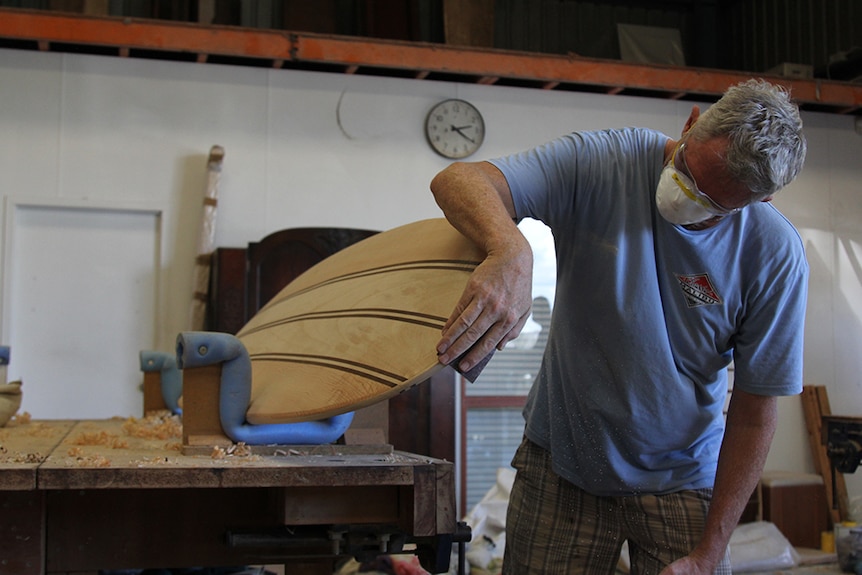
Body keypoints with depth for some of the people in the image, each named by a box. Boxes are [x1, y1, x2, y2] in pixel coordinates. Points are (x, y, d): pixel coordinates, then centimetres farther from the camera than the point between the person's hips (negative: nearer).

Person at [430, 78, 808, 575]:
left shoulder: (775, 255, -17)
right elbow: (459, 180, -28)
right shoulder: (602, 163, -18)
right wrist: (512, 250, -51)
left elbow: (754, 413, -10)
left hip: (680, 478, 0)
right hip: (562, 459, 0)